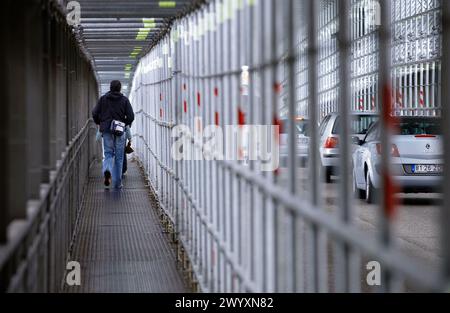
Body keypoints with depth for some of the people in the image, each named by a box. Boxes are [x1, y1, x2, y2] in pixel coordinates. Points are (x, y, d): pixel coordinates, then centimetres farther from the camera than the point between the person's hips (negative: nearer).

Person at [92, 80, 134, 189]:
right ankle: (117, 183, 10)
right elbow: (131, 116, -7)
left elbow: (95, 114, 1)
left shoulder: (103, 99, 4)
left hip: (107, 131, 1)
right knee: (119, 157, 7)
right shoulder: (124, 100, 0)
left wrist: (100, 123, 18)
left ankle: (107, 170, -24)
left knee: (108, 154, 9)